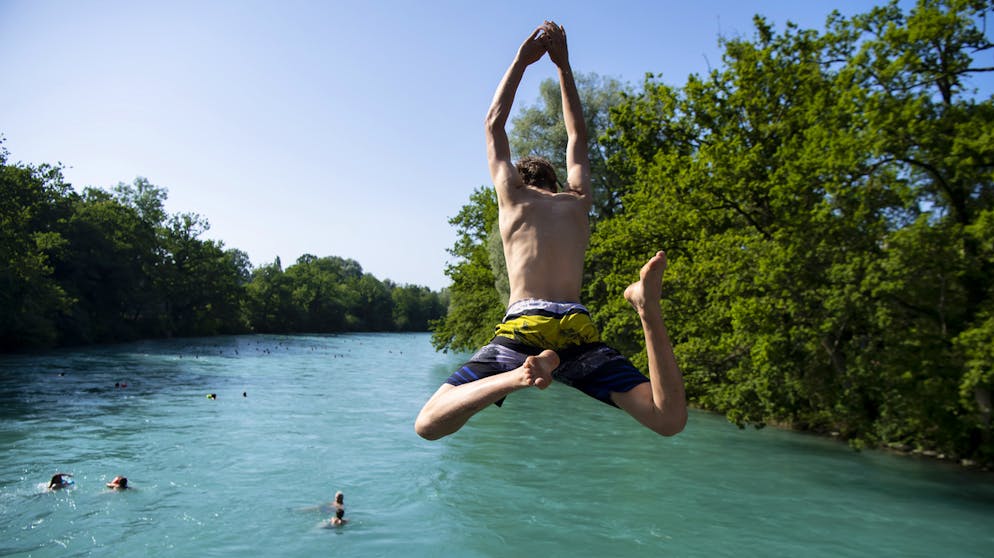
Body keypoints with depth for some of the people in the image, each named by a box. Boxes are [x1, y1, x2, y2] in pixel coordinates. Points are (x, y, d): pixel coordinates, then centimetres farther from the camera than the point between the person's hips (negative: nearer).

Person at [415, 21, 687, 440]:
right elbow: (578, 138, 41)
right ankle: (647, 306, -27)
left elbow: (494, 125, 32)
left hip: (523, 325, -2)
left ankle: (518, 374, -31)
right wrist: (563, 65, 44)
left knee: (428, 424, -3)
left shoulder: (513, 194, 18)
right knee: (668, 420, -3)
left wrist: (522, 60, 39)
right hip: (579, 330, 3)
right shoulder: (579, 200, 24)